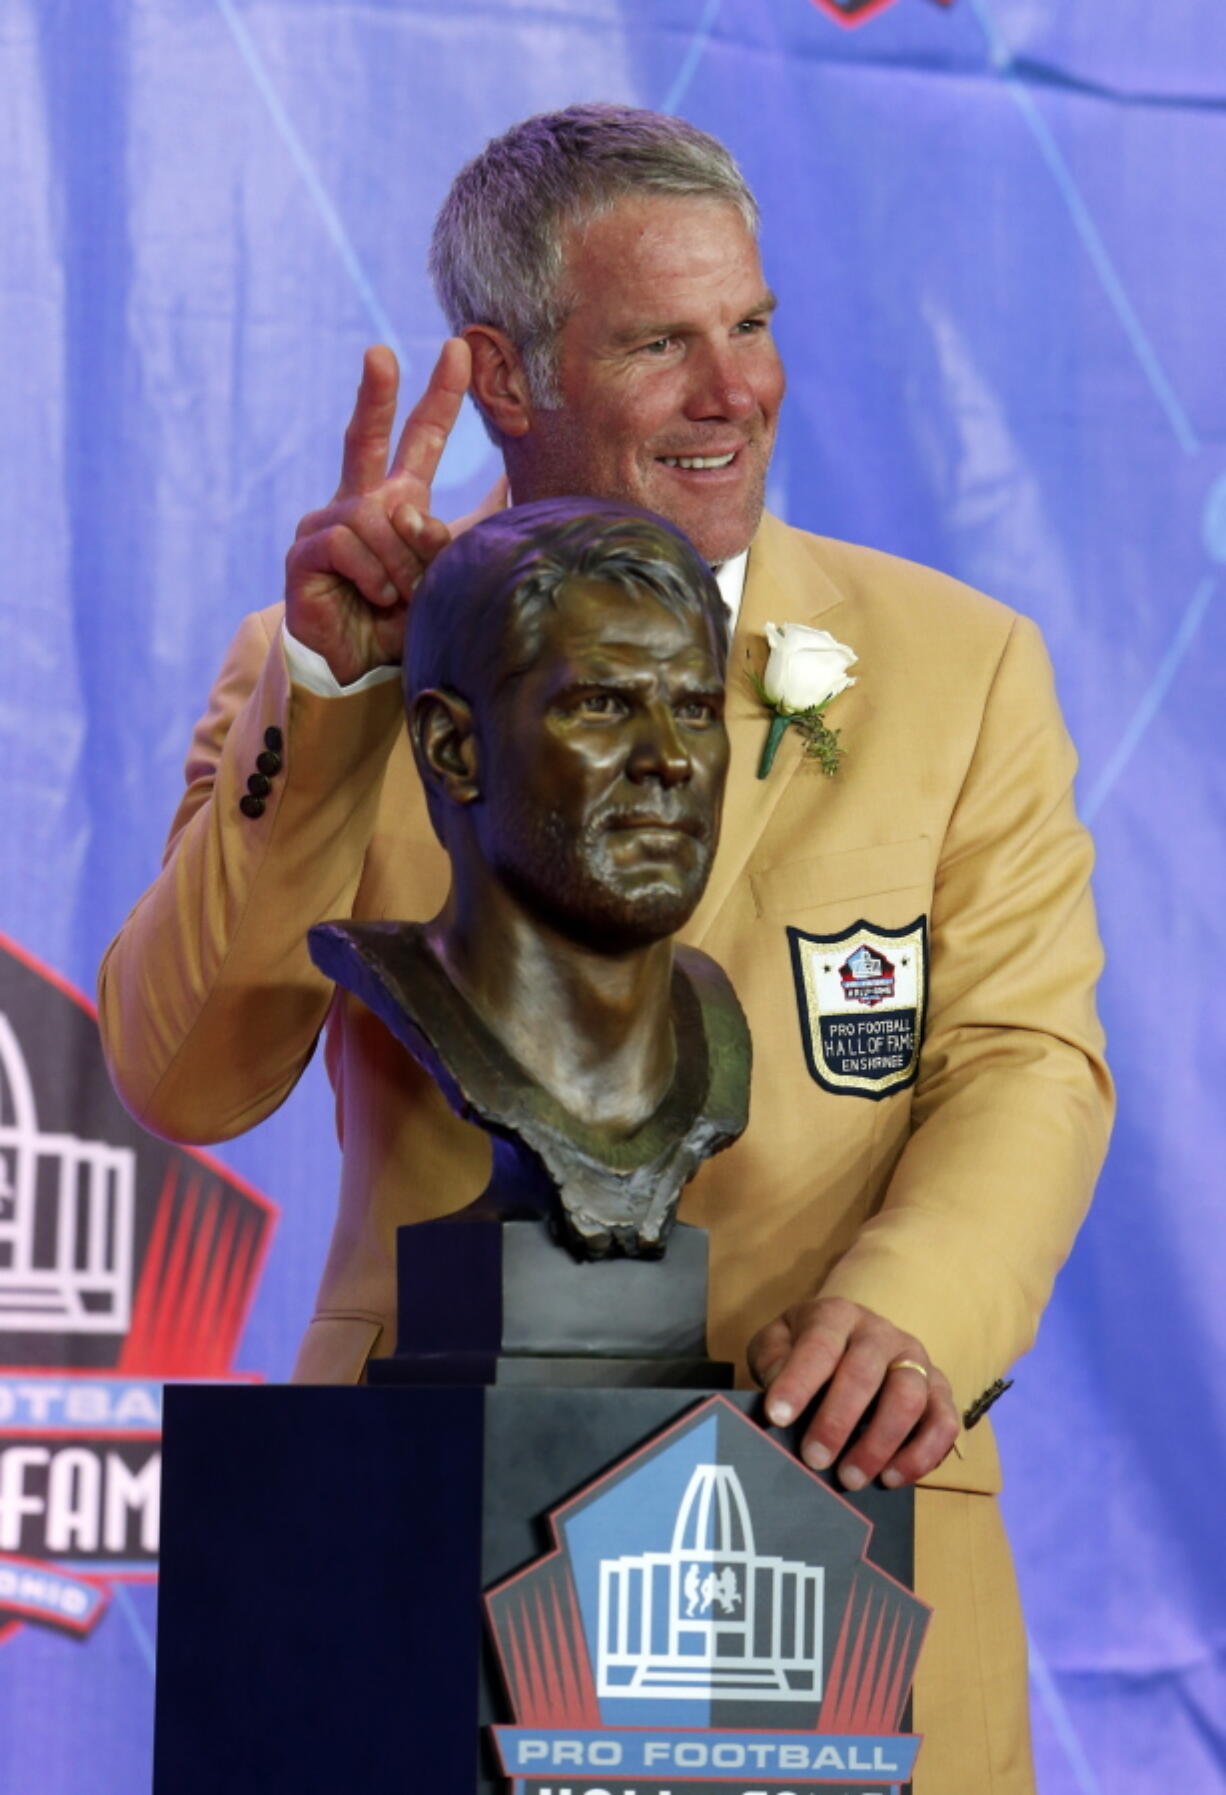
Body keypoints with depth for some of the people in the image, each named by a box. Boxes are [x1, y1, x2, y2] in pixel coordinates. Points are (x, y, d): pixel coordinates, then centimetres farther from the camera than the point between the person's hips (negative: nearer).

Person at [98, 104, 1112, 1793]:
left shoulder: (960, 667, 8)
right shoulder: (321, 675, 7)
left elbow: (1026, 1062, -1)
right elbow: (184, 1079, -4)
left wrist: (907, 1312, -20)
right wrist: (323, 688, -14)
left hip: (838, 1539, 0)